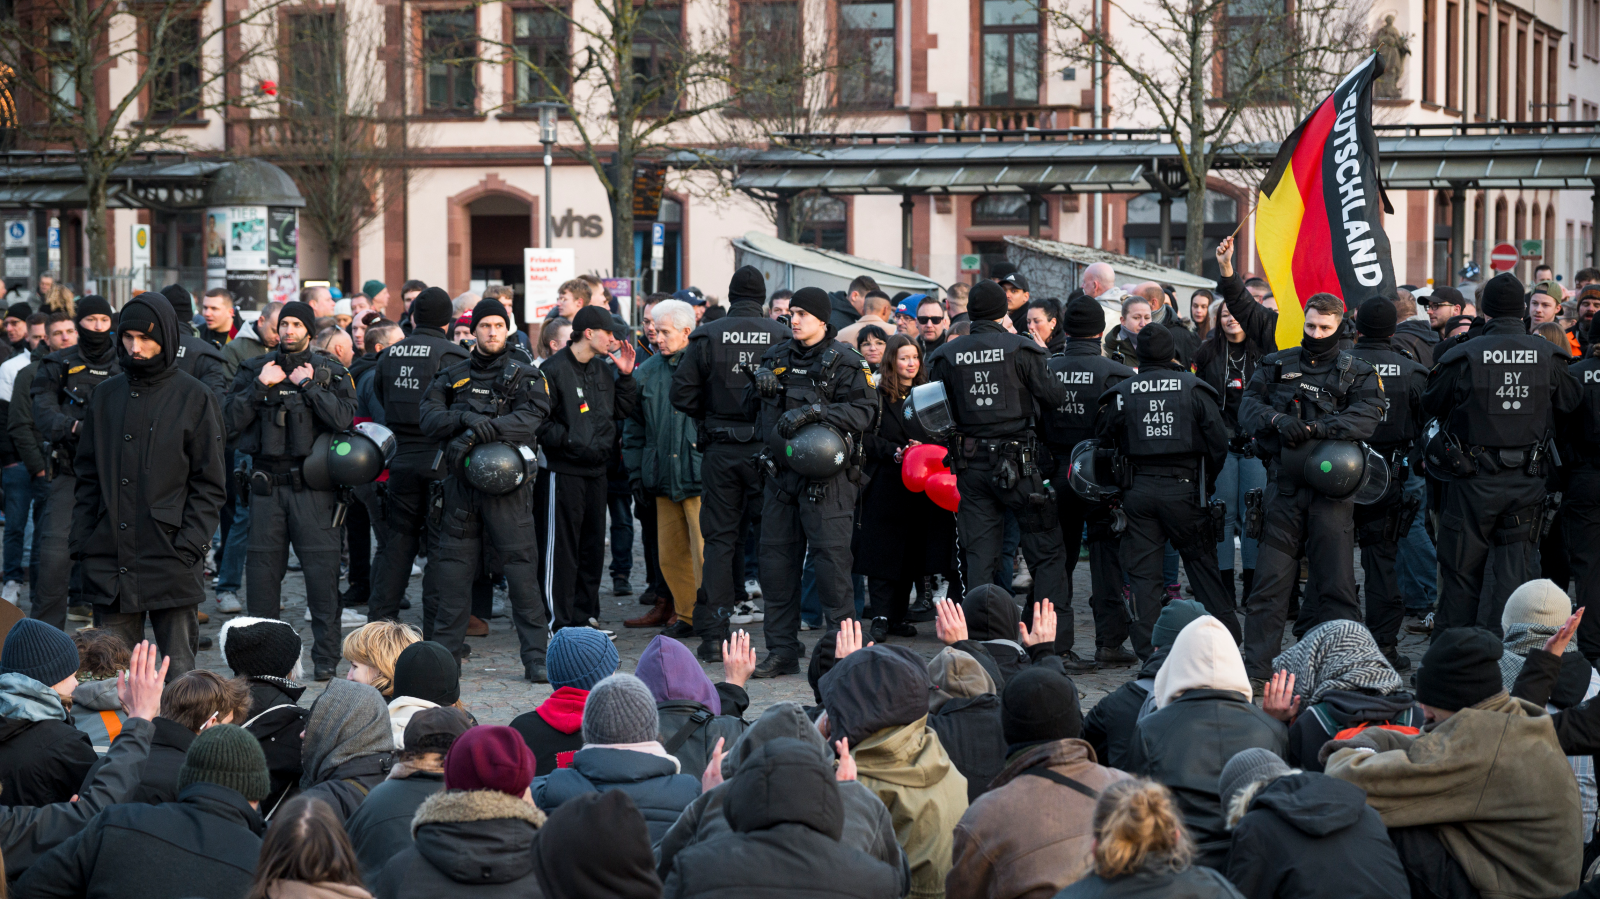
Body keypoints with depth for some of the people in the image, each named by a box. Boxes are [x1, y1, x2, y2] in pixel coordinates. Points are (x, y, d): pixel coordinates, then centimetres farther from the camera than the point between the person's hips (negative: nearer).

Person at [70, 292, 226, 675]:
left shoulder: (194, 398, 0)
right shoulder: (106, 395, 12)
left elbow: (209, 484, -1)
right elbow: (87, 476, 16)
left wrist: (190, 546, -11)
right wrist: (81, 541, 6)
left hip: (171, 561, -4)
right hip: (111, 561, 4)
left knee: (178, 665, 0)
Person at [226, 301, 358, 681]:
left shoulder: (330, 373, 7)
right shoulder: (255, 369, 10)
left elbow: (343, 418, -10)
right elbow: (232, 421, 1)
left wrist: (308, 386, -10)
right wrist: (260, 387, -8)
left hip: (312, 483, -2)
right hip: (266, 482, 2)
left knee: (321, 567, -5)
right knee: (262, 565, 4)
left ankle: (326, 656, 0)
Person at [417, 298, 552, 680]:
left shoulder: (526, 375, 5)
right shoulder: (453, 376, 13)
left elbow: (530, 418, -12)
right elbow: (429, 419, 3)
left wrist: (480, 430, -23)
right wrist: (465, 419, -16)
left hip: (507, 483, -3)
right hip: (461, 481, 3)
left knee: (521, 567, -7)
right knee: (452, 566, 6)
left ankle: (536, 655, -5)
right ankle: (446, 649, 17)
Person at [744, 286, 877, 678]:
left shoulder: (845, 362, -3)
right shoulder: (776, 357, 14)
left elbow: (864, 411, -14)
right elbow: (751, 409, 20)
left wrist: (813, 411, -23)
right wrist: (758, 387, -2)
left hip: (827, 478, -6)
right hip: (781, 474, 6)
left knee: (831, 557, -9)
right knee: (776, 558, 7)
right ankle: (782, 650, 15)